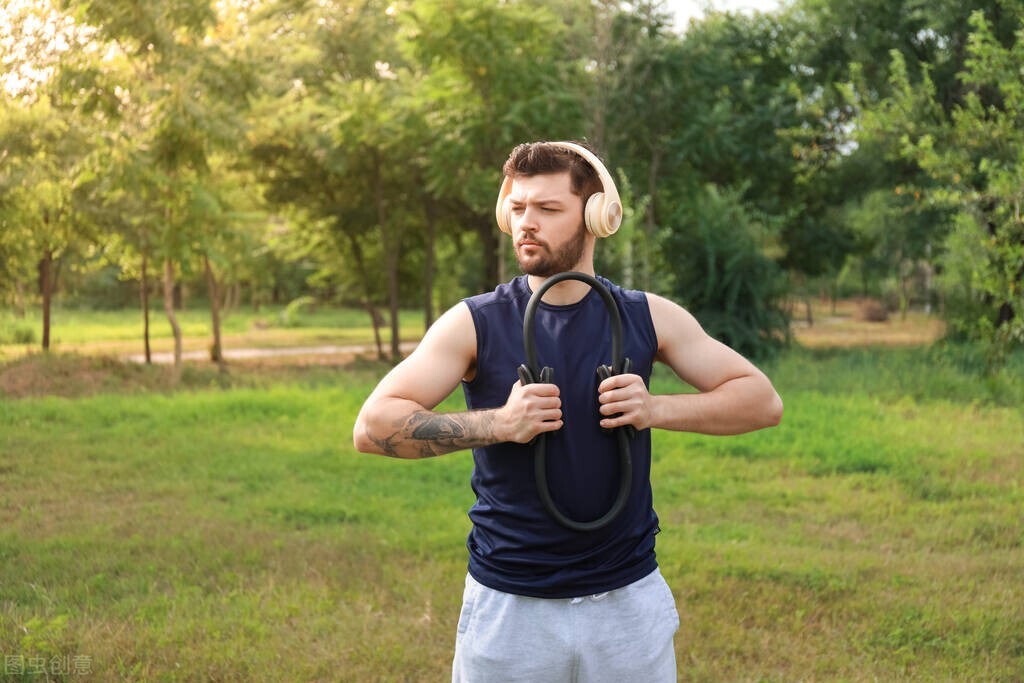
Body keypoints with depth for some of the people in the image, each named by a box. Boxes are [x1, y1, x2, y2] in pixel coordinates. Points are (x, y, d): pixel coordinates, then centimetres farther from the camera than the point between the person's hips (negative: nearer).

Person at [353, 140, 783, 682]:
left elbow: (762, 400, 0)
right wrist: (498, 423, -22)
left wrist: (655, 409, -15)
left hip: (629, 597, 2)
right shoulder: (474, 323, -6)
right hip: (508, 606, -1)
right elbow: (373, 425, -13)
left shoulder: (649, 318, -1)